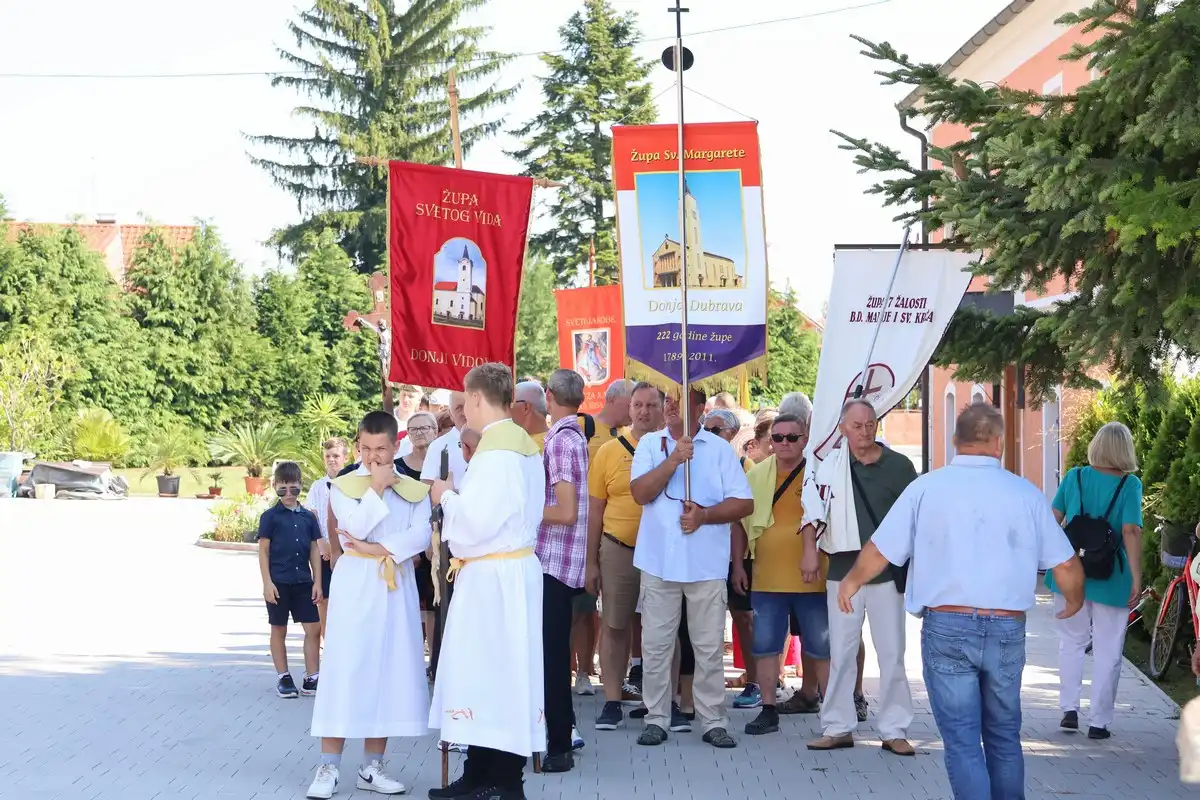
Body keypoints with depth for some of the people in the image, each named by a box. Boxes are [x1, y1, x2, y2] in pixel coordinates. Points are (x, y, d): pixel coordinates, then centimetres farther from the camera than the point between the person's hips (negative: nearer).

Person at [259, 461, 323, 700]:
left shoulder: (308, 517, 7)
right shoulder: (270, 516, -3)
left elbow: (314, 550, 9)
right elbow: (263, 550, -4)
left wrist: (317, 582, 4)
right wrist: (267, 582, -10)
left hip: (303, 582, 3)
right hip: (278, 582, -3)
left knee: (313, 628, 0)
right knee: (279, 630, 6)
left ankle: (311, 679, 7)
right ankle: (284, 679, 15)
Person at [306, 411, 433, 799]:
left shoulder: (415, 489, 8)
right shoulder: (343, 486, 2)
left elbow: (422, 535, -6)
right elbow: (355, 529, -14)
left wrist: (380, 548, -15)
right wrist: (377, 487, -10)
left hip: (397, 586, 3)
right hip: (355, 585, -3)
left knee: (390, 671, 3)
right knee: (345, 669, -6)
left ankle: (372, 767, 11)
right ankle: (329, 767, -4)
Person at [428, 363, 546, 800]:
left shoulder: (495, 452, -17)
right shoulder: (523, 444, 13)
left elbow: (477, 522, -21)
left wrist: (448, 496, -5)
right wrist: (461, 497, 12)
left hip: (493, 578, -10)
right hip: (512, 570, 10)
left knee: (495, 673, -3)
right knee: (486, 672, 14)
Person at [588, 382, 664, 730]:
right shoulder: (609, 452, 3)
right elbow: (594, 509, 5)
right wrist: (591, 562, 3)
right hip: (618, 551, 0)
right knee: (615, 626, 4)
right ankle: (612, 702, 13)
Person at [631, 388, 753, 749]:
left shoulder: (720, 449, 4)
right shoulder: (650, 444, 7)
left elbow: (744, 503, 0)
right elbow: (640, 493, -7)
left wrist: (704, 515, -13)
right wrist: (673, 460, -17)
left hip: (706, 564, -1)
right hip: (659, 561, 1)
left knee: (710, 647, 3)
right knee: (655, 645, 5)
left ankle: (713, 721, 11)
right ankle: (656, 719, 14)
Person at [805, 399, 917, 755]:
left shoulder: (899, 465, 0)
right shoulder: (830, 465, 3)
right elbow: (814, 506, 1)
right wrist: (810, 549, -10)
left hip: (886, 570, -1)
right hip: (843, 569, 1)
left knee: (892, 653, 1)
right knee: (840, 652, 6)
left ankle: (894, 731, 7)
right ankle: (838, 727, 14)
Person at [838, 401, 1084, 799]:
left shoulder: (926, 487, -2)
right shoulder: (1026, 493, 1)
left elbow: (879, 551, 0)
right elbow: (1066, 565, 3)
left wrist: (851, 582, 21)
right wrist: (1074, 601, 26)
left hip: (947, 627, -2)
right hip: (1006, 630, 2)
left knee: (962, 742, 2)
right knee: (1004, 738, 18)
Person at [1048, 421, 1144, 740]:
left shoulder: (1074, 477, 0)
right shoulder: (1130, 484, -9)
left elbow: (1053, 520, 3)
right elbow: (1131, 532, -17)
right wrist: (1136, 578, -16)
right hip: (1110, 578, -2)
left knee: (1072, 641, 19)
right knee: (1107, 651, 8)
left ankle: (1069, 707, 9)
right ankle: (1099, 721, 11)